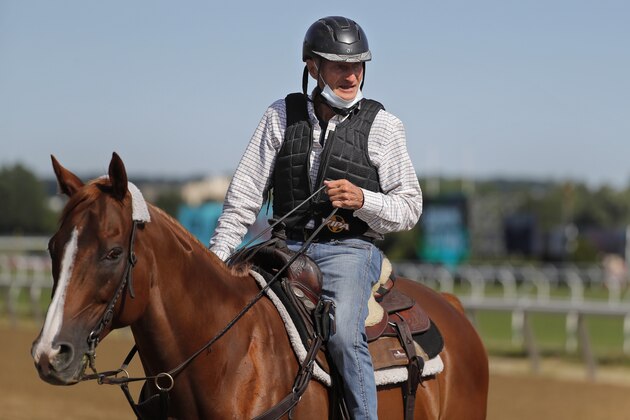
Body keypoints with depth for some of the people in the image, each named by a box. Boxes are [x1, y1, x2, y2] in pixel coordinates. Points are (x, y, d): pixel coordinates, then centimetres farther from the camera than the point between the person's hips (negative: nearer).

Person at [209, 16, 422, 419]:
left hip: (350, 249, -3)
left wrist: (362, 200, -15)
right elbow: (246, 193, 8)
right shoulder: (282, 115, 8)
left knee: (344, 333, -29)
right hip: (289, 247, 3)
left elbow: (410, 207, 5)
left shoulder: (382, 126, 3)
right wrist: (217, 256, -1)